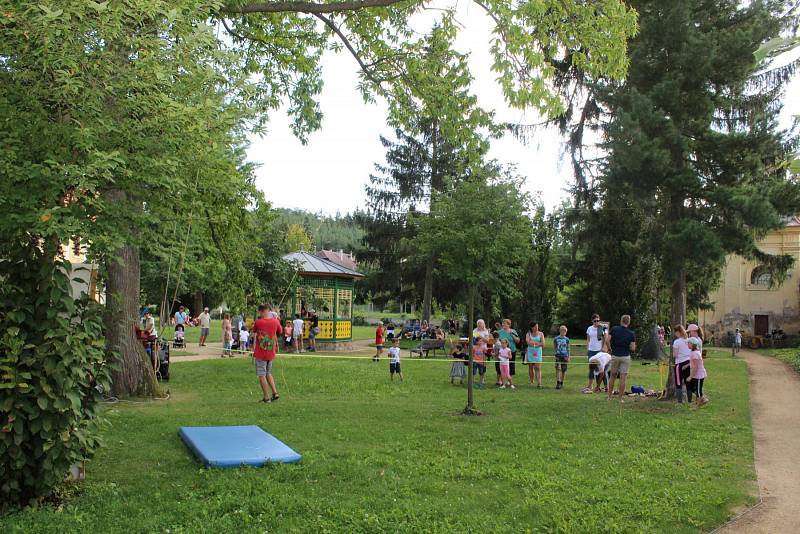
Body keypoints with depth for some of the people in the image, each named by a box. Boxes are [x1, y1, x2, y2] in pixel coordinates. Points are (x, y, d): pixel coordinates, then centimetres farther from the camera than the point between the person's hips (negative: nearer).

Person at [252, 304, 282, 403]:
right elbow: (280, 332, 15)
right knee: (268, 373, 21)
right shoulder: (275, 321, -4)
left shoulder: (258, 322, -13)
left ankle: (266, 397, 5)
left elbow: (254, 332, 7)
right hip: (271, 353, 4)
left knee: (261, 375, 4)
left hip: (260, 354, -4)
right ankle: (275, 393, 12)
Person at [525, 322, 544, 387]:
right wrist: (537, 343, -10)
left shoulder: (541, 334, 5)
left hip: (538, 352, -1)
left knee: (538, 368, -10)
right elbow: (528, 342, -11)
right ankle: (531, 381, 16)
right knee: (530, 367, 5)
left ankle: (539, 383, -15)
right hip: (530, 352, 1)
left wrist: (532, 343, -9)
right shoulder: (528, 334, 6)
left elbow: (542, 344, -5)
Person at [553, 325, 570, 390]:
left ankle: (562, 383, 18)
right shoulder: (556, 339, 0)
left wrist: (568, 356, 5)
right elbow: (554, 347, 10)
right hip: (558, 356, -2)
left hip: (565, 356, 2)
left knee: (563, 370, 6)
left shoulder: (567, 339, 4)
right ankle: (558, 383, -13)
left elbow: (568, 348, 9)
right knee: (558, 369, -14)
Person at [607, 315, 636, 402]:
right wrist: (634, 347, 13)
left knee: (613, 376, 14)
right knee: (623, 378, 0)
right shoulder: (631, 333, -5)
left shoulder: (614, 329, -4)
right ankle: (621, 398, 1)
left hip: (614, 356, 1)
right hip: (625, 357, -1)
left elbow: (608, 341, -11)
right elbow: (633, 348, -10)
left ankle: (609, 396, 18)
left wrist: (610, 349, 5)